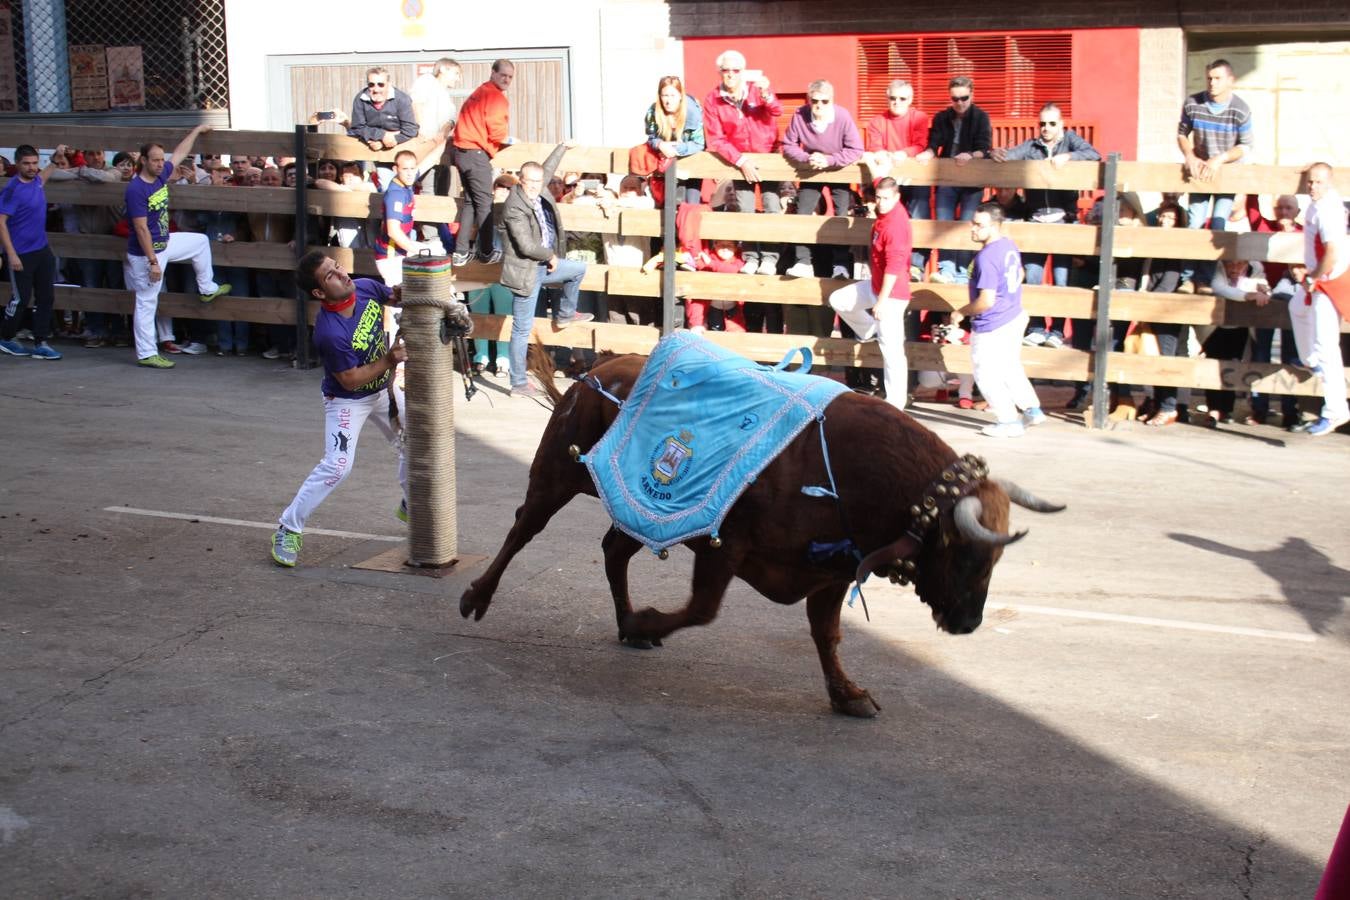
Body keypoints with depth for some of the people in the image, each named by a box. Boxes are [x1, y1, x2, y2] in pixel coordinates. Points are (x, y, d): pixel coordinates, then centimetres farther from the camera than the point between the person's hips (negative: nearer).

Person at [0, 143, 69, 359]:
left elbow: (47, 171, 33)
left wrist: (57, 156, 21)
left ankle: (40, 344, 11)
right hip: (21, 254, -7)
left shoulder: (36, 180, 5)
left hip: (42, 250, 7)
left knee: (46, 297, 5)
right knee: (21, 299, 0)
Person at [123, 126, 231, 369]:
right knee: (147, 303, -2)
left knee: (200, 241, 22)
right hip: (146, 252, -9)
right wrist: (152, 262, -27)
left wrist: (197, 131, 26)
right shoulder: (136, 189, -25)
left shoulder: (161, 175, -1)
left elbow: (179, 153, 17)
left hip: (165, 243, 9)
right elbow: (141, 228, -26)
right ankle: (146, 354, 4)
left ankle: (207, 289, 35)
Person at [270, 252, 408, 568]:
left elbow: (394, 296, 4)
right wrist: (388, 361, -29)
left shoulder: (366, 287, -17)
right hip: (346, 400, -7)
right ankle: (288, 529, -4)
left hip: (382, 390, 7)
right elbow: (350, 380, -26)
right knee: (337, 465, -18)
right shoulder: (330, 332, -36)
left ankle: (411, 506, 42)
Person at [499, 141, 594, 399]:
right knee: (522, 329, -3)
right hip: (526, 271, -9)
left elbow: (548, 169, 23)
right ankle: (519, 384, 4)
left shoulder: (538, 192, 0)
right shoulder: (515, 207, -25)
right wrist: (551, 256, -12)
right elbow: (527, 246, -29)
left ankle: (564, 315, 40)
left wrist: (563, 146, 37)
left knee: (579, 269, 24)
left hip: (543, 264, 9)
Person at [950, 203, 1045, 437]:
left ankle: (1009, 422, 14)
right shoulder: (1009, 245, 2)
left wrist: (961, 313, -14)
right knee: (1010, 369, 25)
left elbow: (986, 301, -29)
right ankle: (1032, 409, 33)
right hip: (1014, 318, 9)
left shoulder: (986, 257, -27)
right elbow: (1019, 275, 20)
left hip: (991, 327, -9)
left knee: (987, 375, 6)